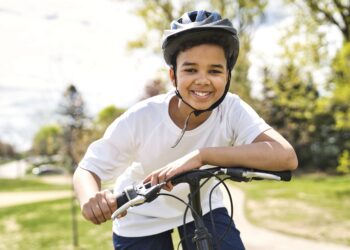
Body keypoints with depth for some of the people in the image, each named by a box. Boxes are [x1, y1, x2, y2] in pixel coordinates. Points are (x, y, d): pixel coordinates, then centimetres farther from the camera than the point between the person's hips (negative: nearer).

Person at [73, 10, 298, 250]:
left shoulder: (232, 110, -27)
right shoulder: (140, 119, -28)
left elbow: (286, 156, -43)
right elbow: (87, 169, -20)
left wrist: (202, 155, -52)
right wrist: (91, 199, -45)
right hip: (142, 219, -1)